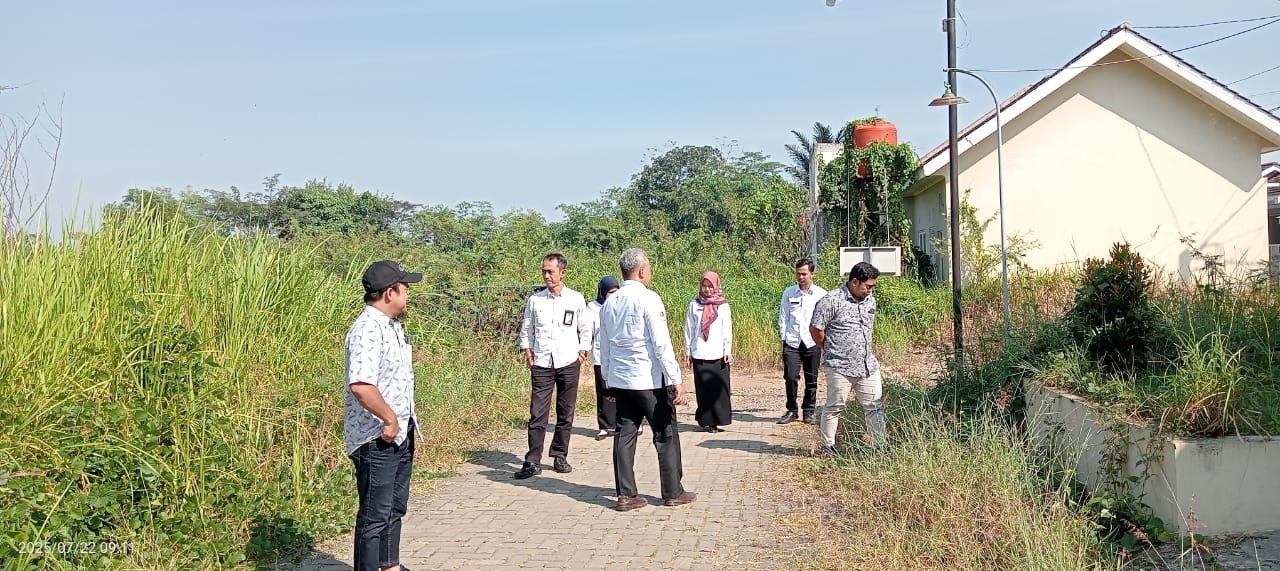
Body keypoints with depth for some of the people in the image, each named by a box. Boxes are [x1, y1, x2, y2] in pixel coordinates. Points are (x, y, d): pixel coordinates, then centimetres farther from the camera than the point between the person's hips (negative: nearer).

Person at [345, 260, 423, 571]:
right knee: (375, 515, 1)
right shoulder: (367, 329, -23)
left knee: (395, 507, 21)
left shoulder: (392, 324, 9)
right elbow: (361, 385, -35)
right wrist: (390, 420, -24)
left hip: (400, 434, 10)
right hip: (376, 439, -10)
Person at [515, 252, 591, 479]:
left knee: (566, 413, 7)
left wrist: (582, 352, 4)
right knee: (537, 413, -4)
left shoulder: (576, 299, 2)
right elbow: (526, 328, 14)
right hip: (541, 364, 0)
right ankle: (533, 461, 0)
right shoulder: (535, 300, 4)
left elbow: (585, 330, 11)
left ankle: (560, 456, 20)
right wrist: (527, 350, 3)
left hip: (569, 362, 0)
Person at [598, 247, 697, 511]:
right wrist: (676, 381, -14)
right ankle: (673, 492, 14)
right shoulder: (648, 299, -12)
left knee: (625, 435, 9)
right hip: (650, 380, -6)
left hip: (620, 380, 6)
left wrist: (608, 381, 21)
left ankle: (626, 495, 10)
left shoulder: (609, 303, 8)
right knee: (666, 435, 6)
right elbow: (661, 343, -16)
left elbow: (604, 346, 13)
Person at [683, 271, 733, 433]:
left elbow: (727, 330, 5)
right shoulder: (695, 304, 8)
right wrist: (688, 352, 6)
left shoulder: (723, 306, 6)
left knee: (719, 388, -3)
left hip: (718, 354, 0)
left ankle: (716, 420, 3)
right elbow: (689, 329, 9)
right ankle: (706, 421, 7)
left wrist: (727, 350, -3)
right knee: (703, 388, 1)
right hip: (699, 354, 0)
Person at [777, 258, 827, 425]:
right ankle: (791, 410, 11)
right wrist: (783, 337, 4)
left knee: (811, 380, 6)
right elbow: (783, 317, 10)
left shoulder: (821, 294, 3)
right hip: (792, 343, 1)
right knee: (790, 377, -4)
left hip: (812, 343, 0)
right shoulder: (788, 293, 7)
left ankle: (809, 411, 20)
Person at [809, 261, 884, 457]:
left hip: (868, 365, 6)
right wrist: (832, 351, 3)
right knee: (834, 407, 4)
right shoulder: (831, 301, -12)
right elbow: (815, 329, -8)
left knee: (875, 406, 6)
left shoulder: (870, 301, 10)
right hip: (840, 367, -6)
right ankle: (827, 446, 16)